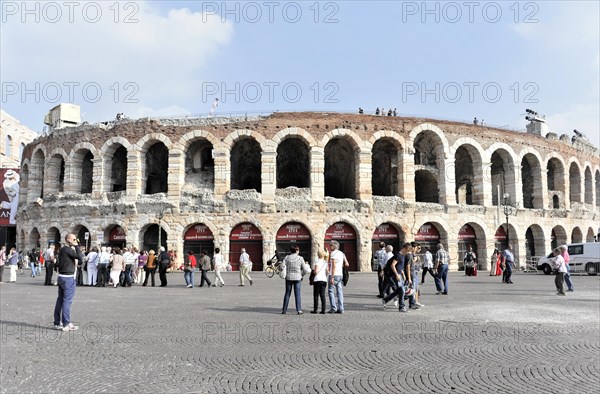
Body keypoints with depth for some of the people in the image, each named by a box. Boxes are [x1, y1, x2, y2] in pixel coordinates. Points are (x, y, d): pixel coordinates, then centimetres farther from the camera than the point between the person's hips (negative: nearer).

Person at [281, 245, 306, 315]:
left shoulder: (287, 257, -1)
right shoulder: (300, 258, -4)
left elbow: (282, 267, -7)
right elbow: (304, 268, -2)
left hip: (289, 277, 2)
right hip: (297, 277, -2)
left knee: (287, 294, 11)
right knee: (297, 294, 3)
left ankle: (284, 310, 13)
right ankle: (299, 310, -1)